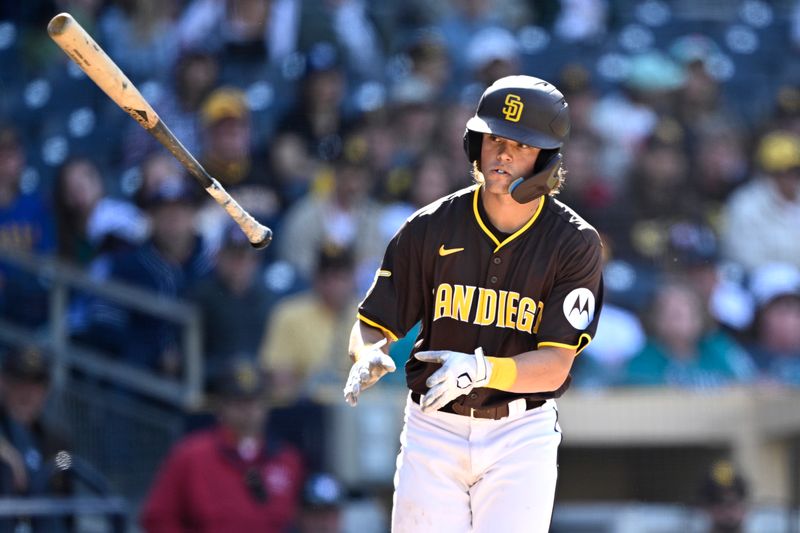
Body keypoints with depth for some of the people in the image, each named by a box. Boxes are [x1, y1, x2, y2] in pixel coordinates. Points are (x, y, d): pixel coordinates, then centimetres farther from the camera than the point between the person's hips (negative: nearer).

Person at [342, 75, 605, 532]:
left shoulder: (576, 244, -8)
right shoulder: (432, 228, -2)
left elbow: (555, 366, -14)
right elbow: (373, 325, 2)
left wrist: (481, 370, -31)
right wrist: (369, 357, -22)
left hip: (520, 436, -2)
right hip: (433, 428, 2)